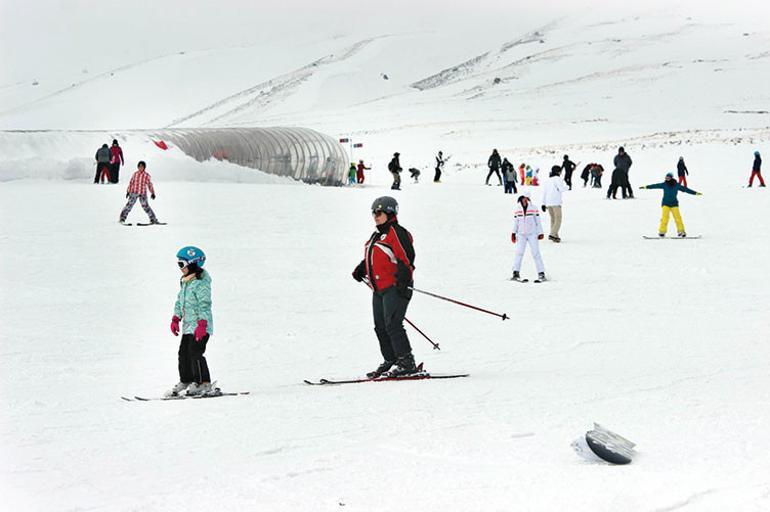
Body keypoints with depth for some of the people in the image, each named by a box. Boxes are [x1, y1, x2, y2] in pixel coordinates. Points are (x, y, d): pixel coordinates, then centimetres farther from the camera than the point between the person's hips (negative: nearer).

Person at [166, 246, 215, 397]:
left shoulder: (201, 283, -16)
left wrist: (202, 324, -26)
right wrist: (175, 319, 20)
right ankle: (185, 381, 26)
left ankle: (205, 386, -11)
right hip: (188, 325, 9)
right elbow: (180, 300, 25)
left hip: (200, 327, -9)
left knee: (195, 353, -14)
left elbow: (204, 305, -21)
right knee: (184, 353, 12)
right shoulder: (184, 282, 15)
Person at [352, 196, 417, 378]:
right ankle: (390, 361, 21)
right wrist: (362, 269, 15)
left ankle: (407, 362, -15)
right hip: (379, 289, 10)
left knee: (392, 324, -16)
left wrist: (403, 278, -29)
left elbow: (407, 259, -20)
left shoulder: (397, 233, -11)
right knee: (380, 327, 11)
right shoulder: (377, 235, 20)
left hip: (396, 288, -10)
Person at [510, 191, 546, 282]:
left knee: (536, 253, -5)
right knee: (519, 252, -9)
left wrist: (540, 233, 2)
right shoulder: (517, 210, 5)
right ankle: (516, 273, -9)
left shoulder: (534, 209, -1)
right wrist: (513, 233, 6)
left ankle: (541, 273, -1)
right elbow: (515, 222, 12)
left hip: (532, 234, -2)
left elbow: (538, 221, 3)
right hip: (521, 234, 2)